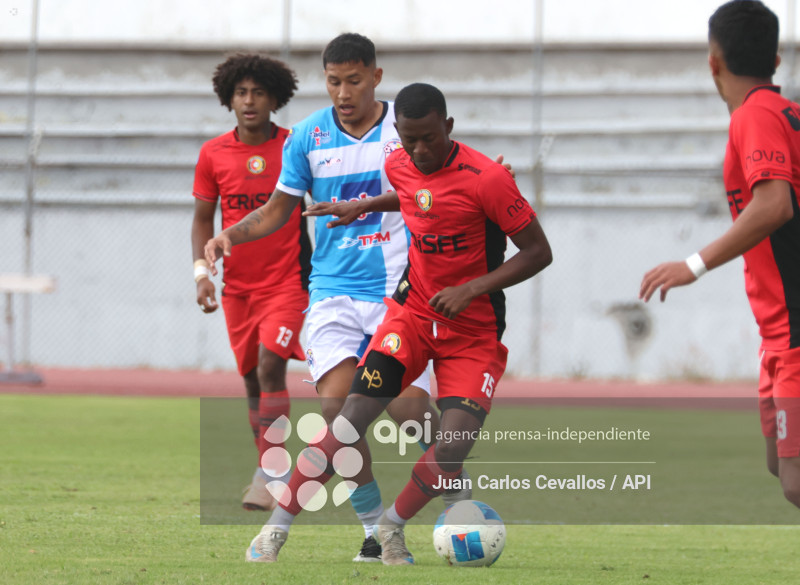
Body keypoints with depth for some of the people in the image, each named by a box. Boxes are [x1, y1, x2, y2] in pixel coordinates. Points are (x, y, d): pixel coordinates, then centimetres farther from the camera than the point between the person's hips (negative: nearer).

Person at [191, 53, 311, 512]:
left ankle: (268, 476, -19)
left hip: (287, 280, -4)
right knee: (252, 379, 9)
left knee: (271, 366, -18)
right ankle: (268, 474, 20)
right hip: (237, 284, 4)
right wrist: (202, 272, -2)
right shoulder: (214, 155, 3)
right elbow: (203, 218, 11)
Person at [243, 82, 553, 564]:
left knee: (455, 447, -19)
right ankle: (276, 529, -5)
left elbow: (539, 252, -15)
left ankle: (393, 526, 8)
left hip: (474, 332, -3)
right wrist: (365, 206, 15)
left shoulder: (486, 178, -20)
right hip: (413, 311, 3)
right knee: (352, 420, -14)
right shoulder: (400, 165, -2)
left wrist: (472, 288, -22)